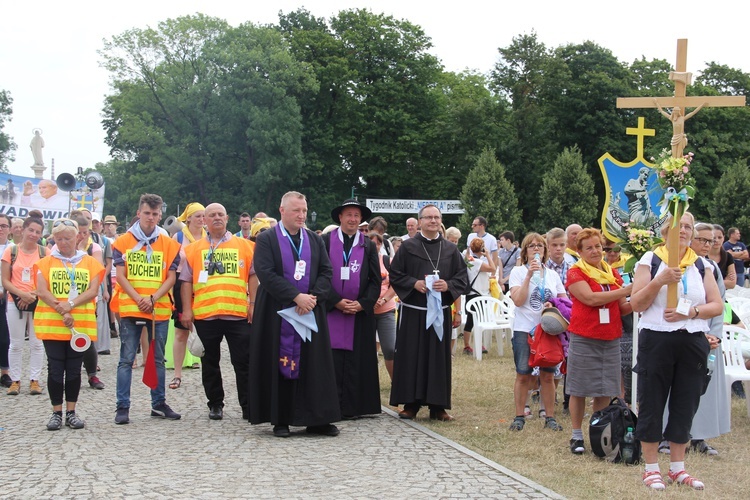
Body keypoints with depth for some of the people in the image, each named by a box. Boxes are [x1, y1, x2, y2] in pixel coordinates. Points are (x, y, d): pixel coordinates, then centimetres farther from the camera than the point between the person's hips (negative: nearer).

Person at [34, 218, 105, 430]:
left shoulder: (89, 262, 8)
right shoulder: (46, 263, 6)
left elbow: (93, 291, -3)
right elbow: (42, 291, -5)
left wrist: (71, 304, -17)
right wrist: (62, 311, -17)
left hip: (81, 324, 1)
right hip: (51, 323, 0)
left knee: (74, 369, 5)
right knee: (55, 369, 1)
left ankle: (71, 412, 12)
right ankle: (56, 413, 7)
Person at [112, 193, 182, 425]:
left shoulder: (169, 244, 6)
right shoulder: (123, 241, 1)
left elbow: (171, 277, 2)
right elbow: (120, 276, -3)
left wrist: (153, 299, -12)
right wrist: (138, 299, -15)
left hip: (160, 309, 2)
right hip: (130, 308, -2)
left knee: (158, 359, 10)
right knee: (127, 359, -2)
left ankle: (159, 404, 20)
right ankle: (122, 407, 1)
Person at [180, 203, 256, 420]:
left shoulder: (245, 246, 8)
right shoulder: (193, 249, 9)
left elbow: (253, 276, 7)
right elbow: (186, 281, 8)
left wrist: (253, 304, -2)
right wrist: (186, 310, -1)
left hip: (238, 313, -1)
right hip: (205, 313, 1)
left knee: (243, 362, 0)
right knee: (210, 363, 10)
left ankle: (248, 406, 6)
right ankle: (215, 405, 20)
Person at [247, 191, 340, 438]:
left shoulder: (315, 240, 12)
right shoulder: (266, 239, -2)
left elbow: (326, 272, 7)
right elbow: (266, 273, -13)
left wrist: (314, 297, -11)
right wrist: (296, 296, -19)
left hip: (311, 313, 4)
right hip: (277, 314, -3)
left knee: (314, 365, 1)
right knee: (279, 364, -1)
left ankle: (316, 419, 6)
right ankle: (280, 419, 7)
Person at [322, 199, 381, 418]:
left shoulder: (368, 246, 10)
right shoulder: (326, 241, 3)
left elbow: (375, 280, 7)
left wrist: (362, 304, -7)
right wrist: (337, 301, -10)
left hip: (360, 312, 2)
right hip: (330, 310, -2)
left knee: (356, 361, 1)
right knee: (332, 360, -4)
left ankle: (351, 406, 5)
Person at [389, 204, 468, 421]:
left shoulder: (451, 249, 8)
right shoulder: (408, 247, 1)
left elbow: (463, 277, 8)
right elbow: (394, 275, 1)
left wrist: (448, 285, -11)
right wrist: (414, 283, -14)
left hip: (440, 312, 2)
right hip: (413, 311, -2)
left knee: (439, 358, 3)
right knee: (411, 358, -1)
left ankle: (437, 405, 9)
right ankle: (410, 403, 7)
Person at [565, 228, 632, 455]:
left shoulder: (613, 273, 12)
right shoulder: (576, 273, -4)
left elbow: (622, 308, 16)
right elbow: (591, 298, -19)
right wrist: (626, 290, -17)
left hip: (610, 339, 5)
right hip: (584, 338, -5)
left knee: (605, 392, 7)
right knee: (580, 389, 2)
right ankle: (576, 436, 12)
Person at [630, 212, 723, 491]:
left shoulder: (701, 265, 9)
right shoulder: (650, 261, 0)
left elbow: (717, 305, 4)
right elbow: (636, 304, -5)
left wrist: (690, 312, -13)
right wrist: (660, 281, -19)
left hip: (693, 342, 3)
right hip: (657, 340, -3)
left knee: (685, 405, 8)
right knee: (652, 404, 2)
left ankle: (677, 468, 19)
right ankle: (651, 469, 12)